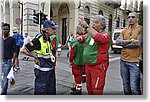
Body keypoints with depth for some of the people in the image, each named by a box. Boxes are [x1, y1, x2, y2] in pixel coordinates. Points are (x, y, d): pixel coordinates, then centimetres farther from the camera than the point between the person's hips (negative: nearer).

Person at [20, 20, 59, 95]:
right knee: (41, 91, 3)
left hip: (50, 69, 8)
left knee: (52, 91, 19)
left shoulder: (48, 38, 5)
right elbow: (23, 50, -19)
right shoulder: (38, 39, -20)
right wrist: (35, 56, -12)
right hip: (42, 71, -8)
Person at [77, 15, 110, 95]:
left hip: (98, 66, -7)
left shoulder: (105, 34, -10)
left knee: (96, 89, 1)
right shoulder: (89, 33, 9)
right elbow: (81, 38, 25)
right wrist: (80, 38, 0)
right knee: (89, 87, 19)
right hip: (88, 65, 7)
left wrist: (86, 27, -33)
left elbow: (98, 37, -33)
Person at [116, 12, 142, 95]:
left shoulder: (141, 29, -2)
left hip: (134, 62, -5)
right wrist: (131, 40, -11)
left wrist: (124, 43, -4)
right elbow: (118, 41, -1)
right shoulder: (124, 31, 14)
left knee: (134, 88, -7)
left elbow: (138, 43, -15)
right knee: (126, 87, 14)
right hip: (123, 61, 5)